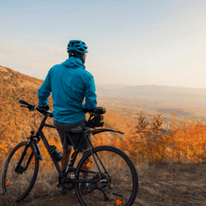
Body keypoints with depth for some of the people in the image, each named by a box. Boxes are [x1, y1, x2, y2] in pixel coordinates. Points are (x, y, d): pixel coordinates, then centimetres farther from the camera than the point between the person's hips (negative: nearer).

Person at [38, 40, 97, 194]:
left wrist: (42, 106, 26)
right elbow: (91, 104, -12)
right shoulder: (86, 76, -12)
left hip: (58, 120, 5)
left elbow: (42, 92, 7)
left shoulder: (54, 70, 0)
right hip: (76, 122, -5)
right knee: (86, 152, 18)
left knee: (66, 150, 27)